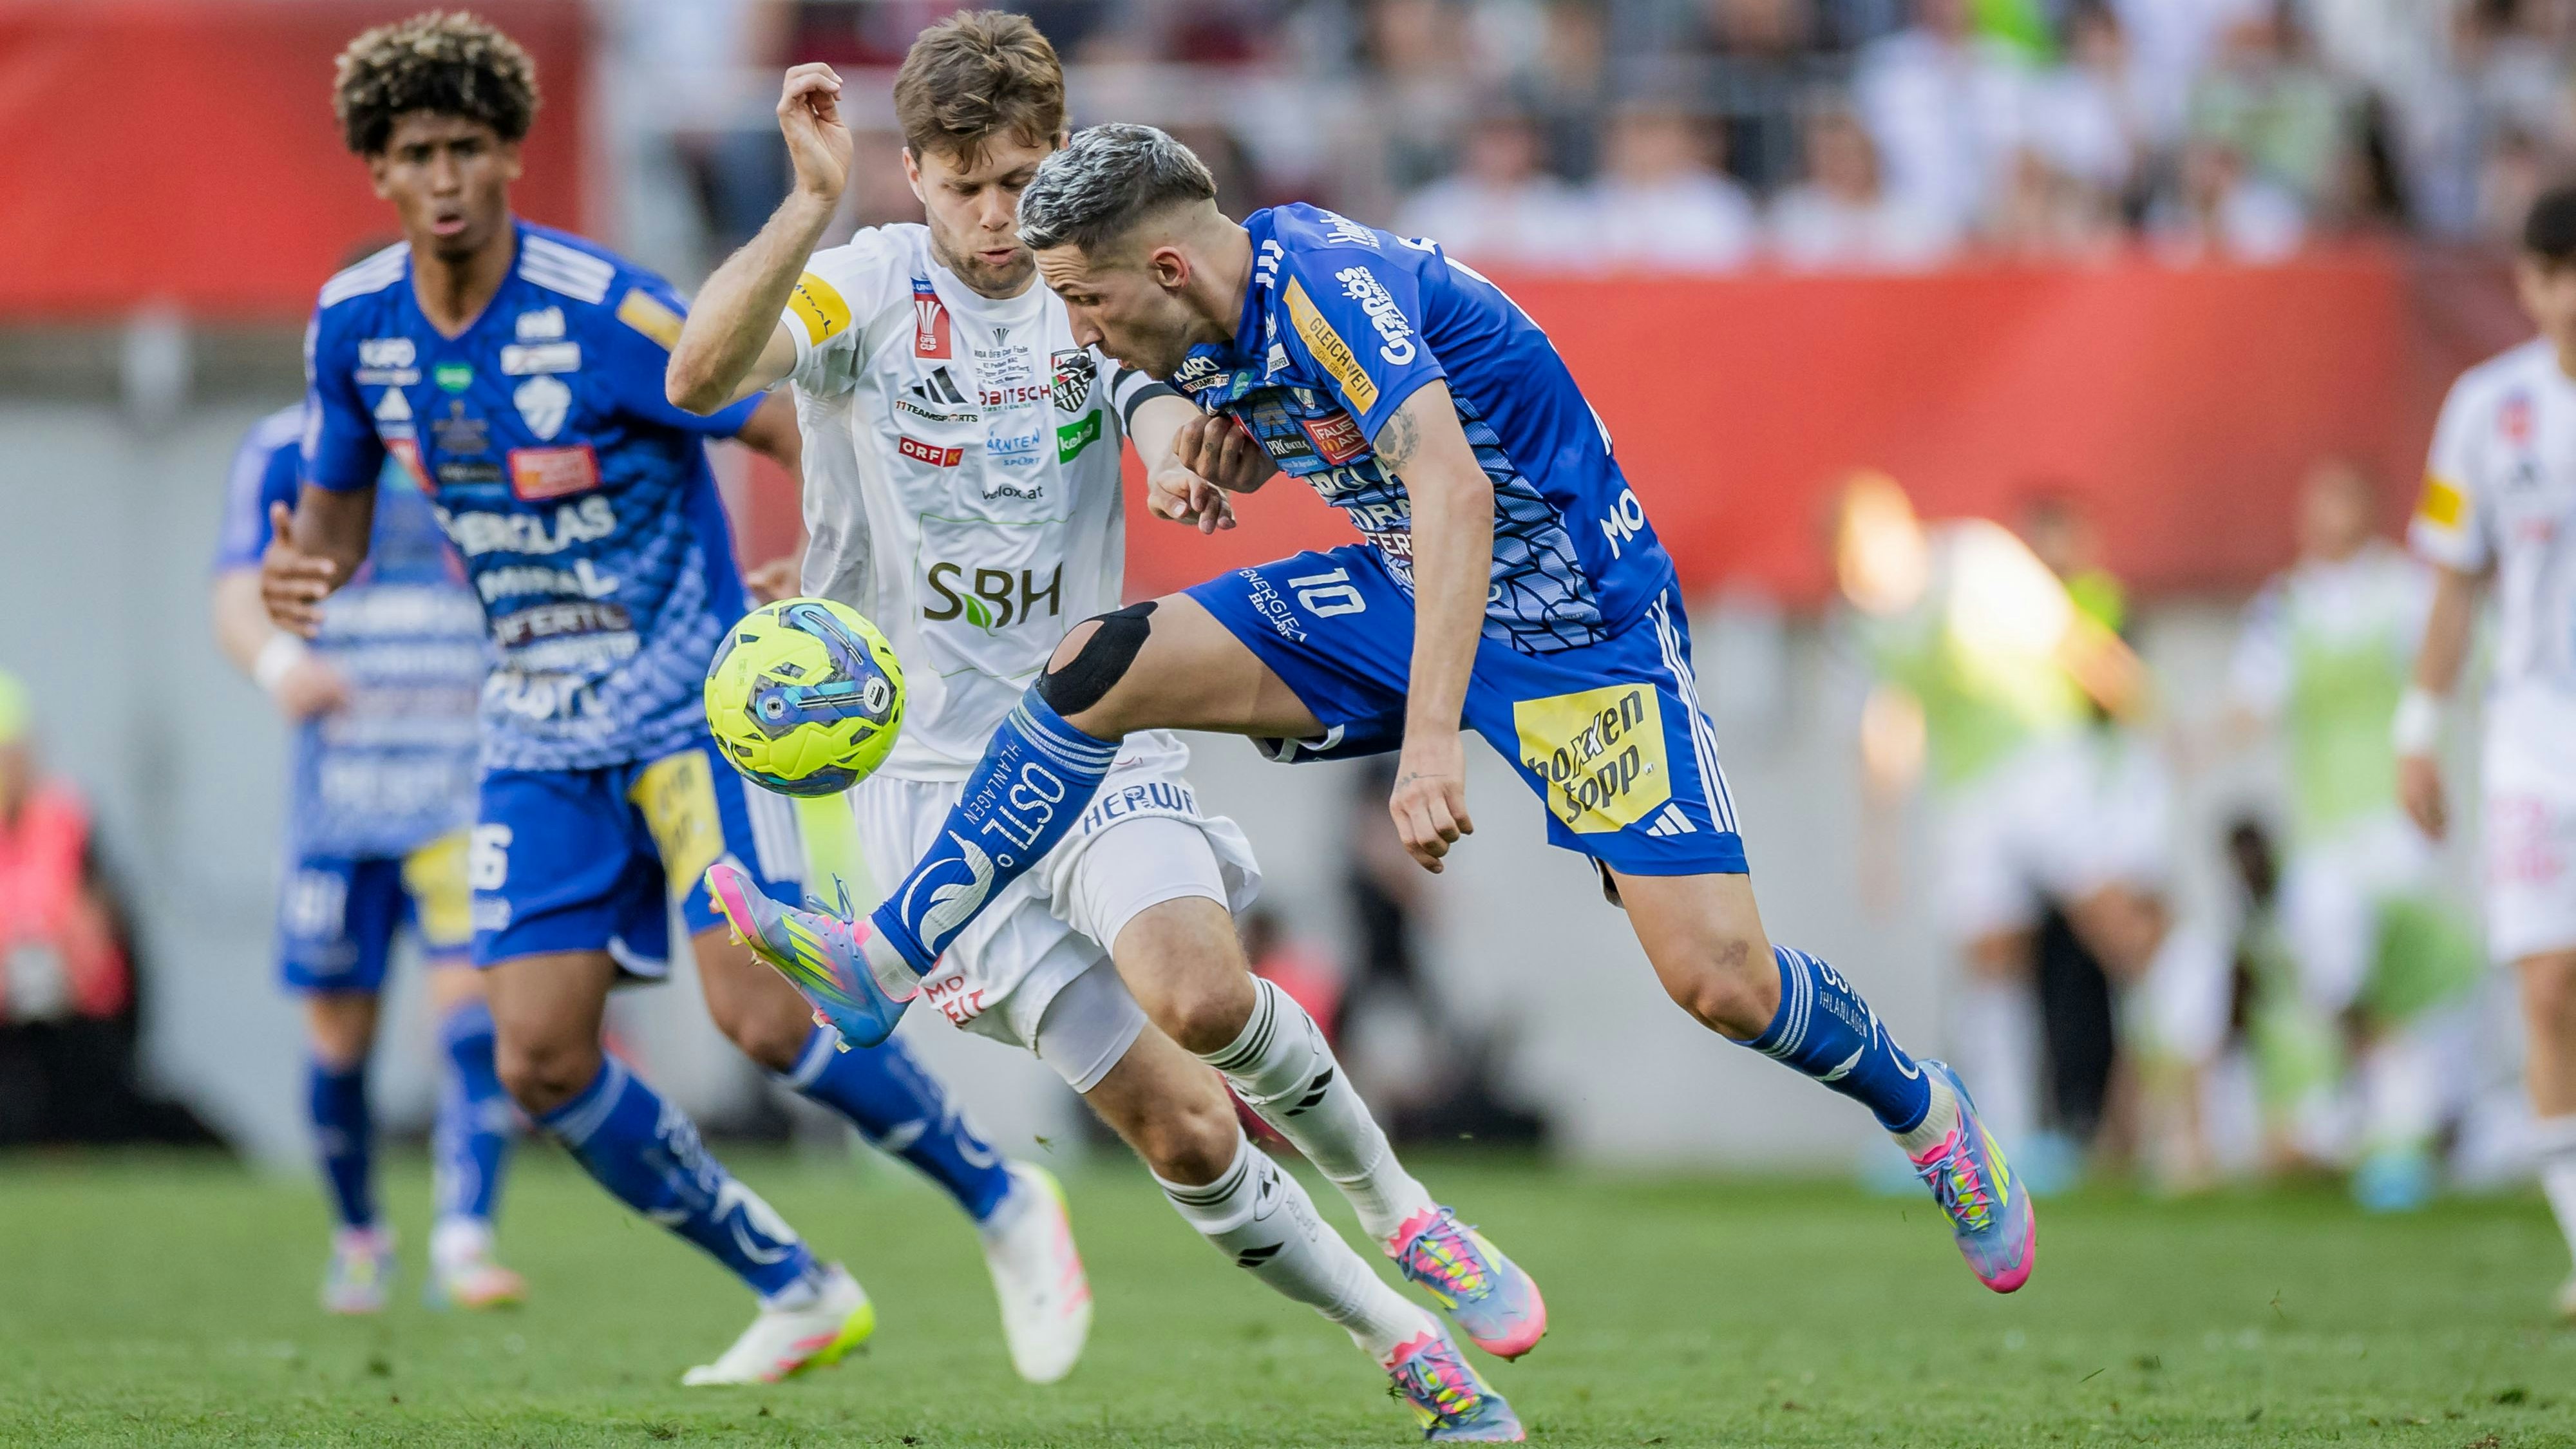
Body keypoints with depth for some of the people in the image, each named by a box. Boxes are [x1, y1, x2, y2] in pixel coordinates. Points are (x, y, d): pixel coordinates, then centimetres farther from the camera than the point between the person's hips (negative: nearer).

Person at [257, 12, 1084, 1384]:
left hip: (691, 708, -6)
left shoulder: (602, 312, -18)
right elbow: (337, 505, 13)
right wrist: (295, 572, -10)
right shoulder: (354, 323, -1)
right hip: (539, 737, 6)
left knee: (762, 1013, -19)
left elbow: (804, 433, -15)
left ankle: (1003, 1206, 6)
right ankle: (798, 1296, 12)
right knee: (539, 1058, -5)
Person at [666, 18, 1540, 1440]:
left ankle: (1400, 1208, -3)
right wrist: (810, 201, -35)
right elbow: (699, 376, -23)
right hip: (934, 774, -2)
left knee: (1203, 997, -29)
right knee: (1179, 1126, -11)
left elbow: (1170, 426, -12)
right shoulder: (868, 286, -6)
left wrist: (1186, 455, -36)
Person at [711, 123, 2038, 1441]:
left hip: (1575, 623, -8)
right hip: (1404, 591, 8)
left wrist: (1430, 739, -51)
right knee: (1097, 669, -10)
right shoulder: (1225, 317, -3)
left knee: (1718, 980, -16)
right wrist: (1224, 431, -2)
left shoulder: (1329, 285, -29)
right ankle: (889, 959, -3)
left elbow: (1454, 491, -43)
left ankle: (1923, 1112, 13)